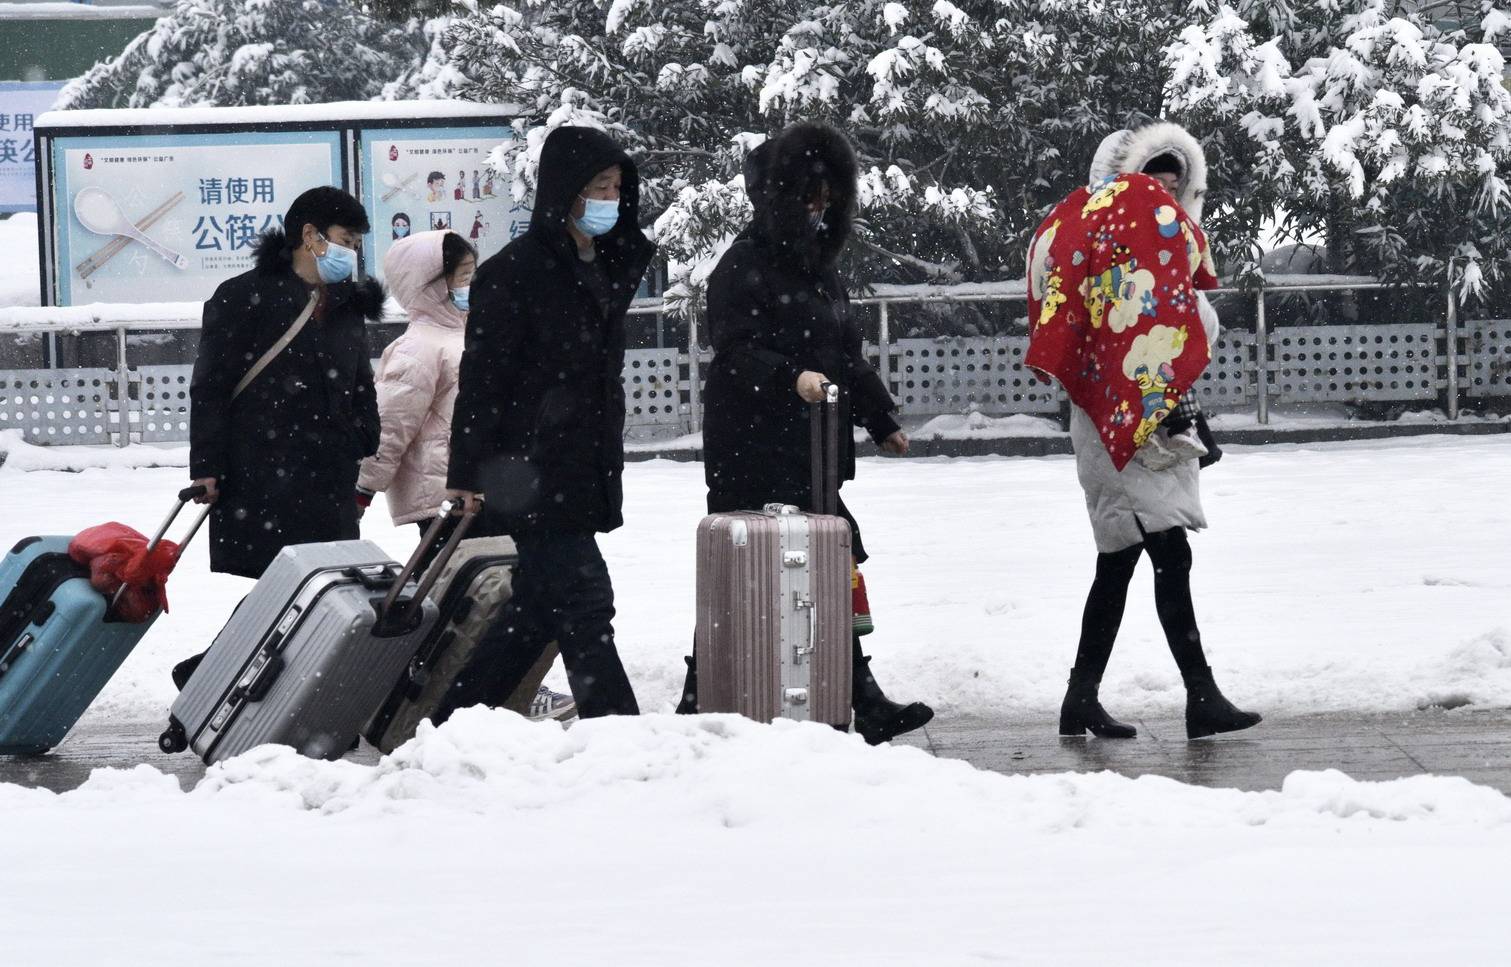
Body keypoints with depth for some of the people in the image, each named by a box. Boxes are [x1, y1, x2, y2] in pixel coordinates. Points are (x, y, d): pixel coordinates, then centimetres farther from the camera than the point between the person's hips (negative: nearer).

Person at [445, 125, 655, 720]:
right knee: (585, 606, -11)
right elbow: (481, 378, -14)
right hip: (532, 475, -9)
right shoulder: (517, 272, -12)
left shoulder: (603, 269, 13)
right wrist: (468, 474, -16)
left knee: (537, 613, 11)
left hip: (584, 474, 9)